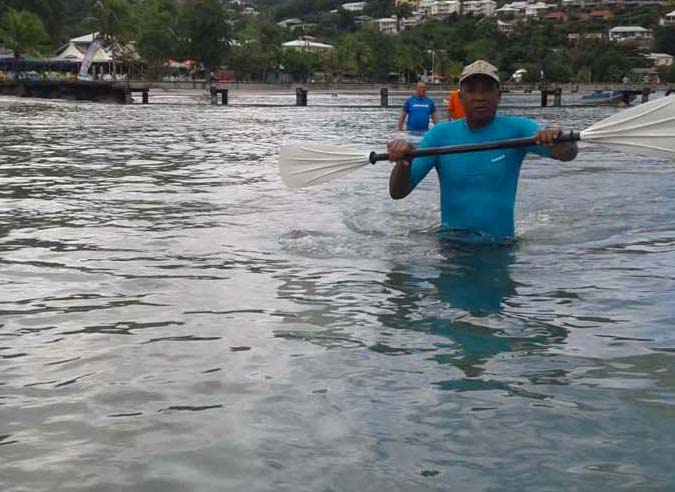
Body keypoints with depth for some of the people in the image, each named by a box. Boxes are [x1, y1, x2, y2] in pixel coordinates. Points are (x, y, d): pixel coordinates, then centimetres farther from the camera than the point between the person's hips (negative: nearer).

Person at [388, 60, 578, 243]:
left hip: (500, 243, 0)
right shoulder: (441, 134, 5)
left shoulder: (516, 129, 1)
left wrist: (554, 139, -38)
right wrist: (403, 163, -21)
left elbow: (568, 154, -14)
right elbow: (397, 193, 2)